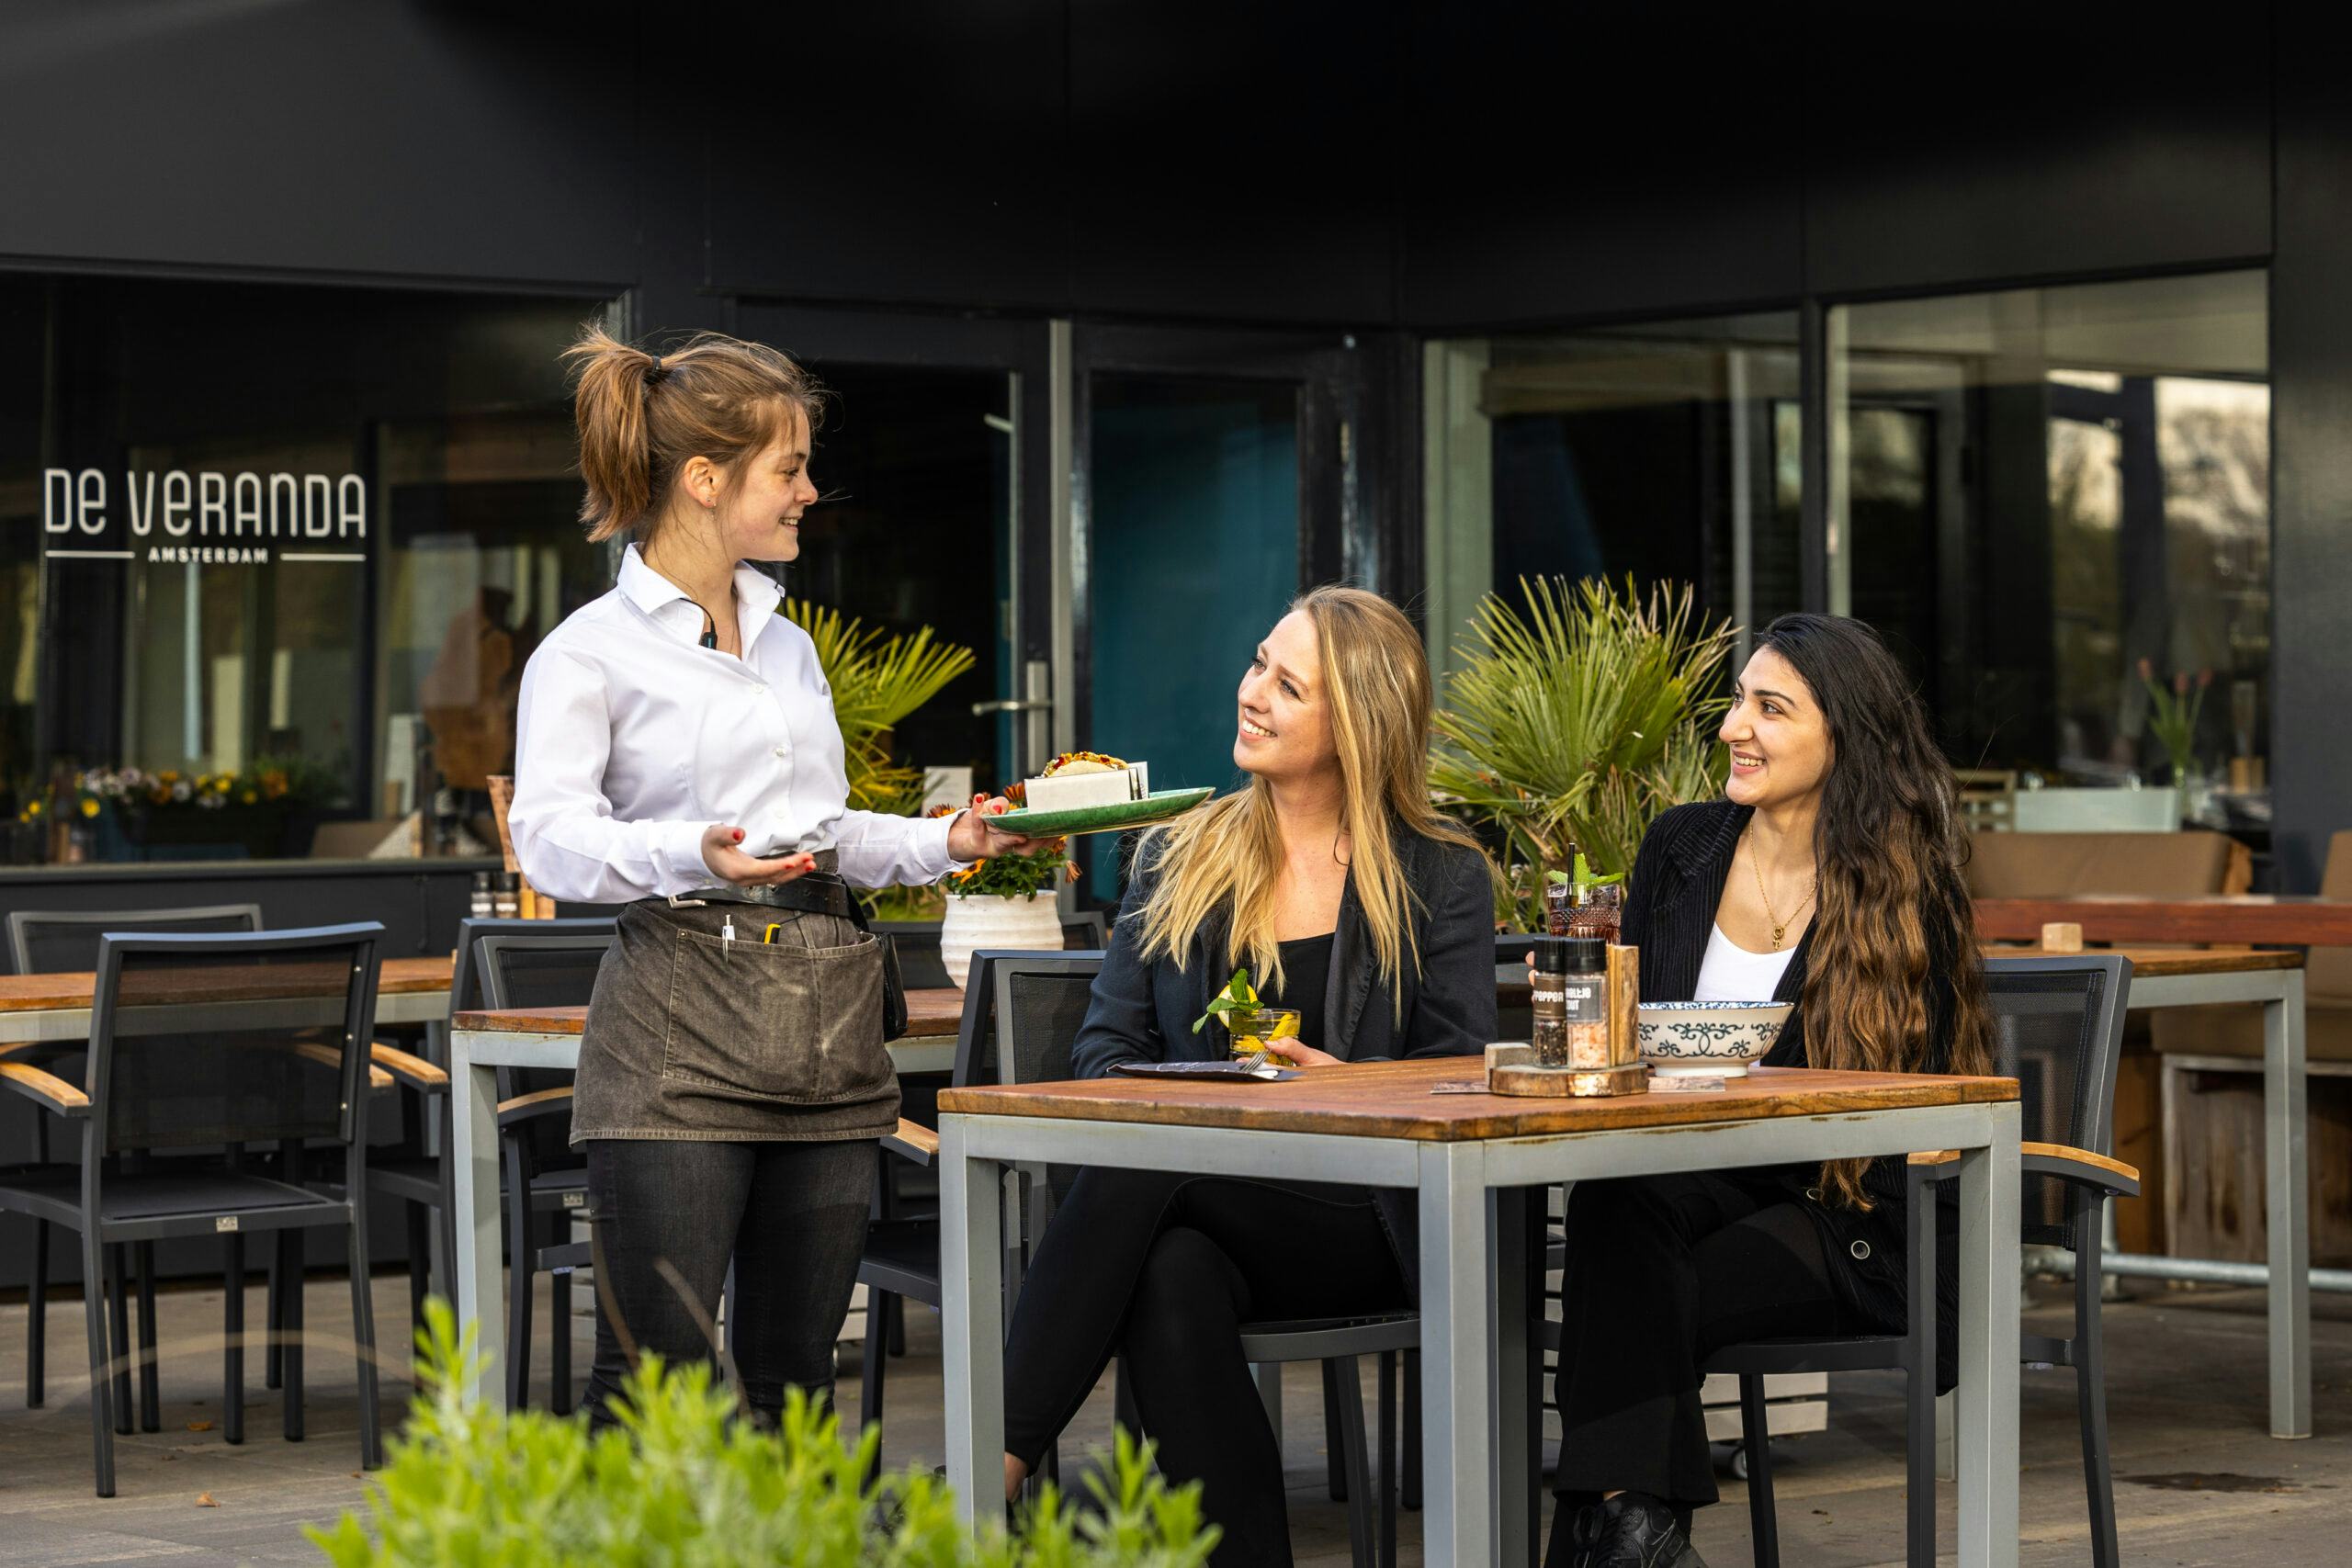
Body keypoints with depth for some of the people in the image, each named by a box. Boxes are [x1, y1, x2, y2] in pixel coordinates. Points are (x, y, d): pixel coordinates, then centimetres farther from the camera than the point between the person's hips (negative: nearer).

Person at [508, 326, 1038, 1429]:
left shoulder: (788, 645, 22)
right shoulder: (592, 652, -1)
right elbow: (550, 839, -12)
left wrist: (945, 842, 12)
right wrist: (693, 857, -29)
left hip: (826, 1017, 7)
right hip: (682, 1026, -7)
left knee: (795, 1380, 7)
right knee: (654, 1375, -11)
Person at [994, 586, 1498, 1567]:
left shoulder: (1441, 878, 8)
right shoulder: (1177, 859, 17)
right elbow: (1107, 1042, 14)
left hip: (1359, 1224, -3)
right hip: (1193, 1210, 3)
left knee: (1146, 1170, -31)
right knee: (1171, 1275, -36)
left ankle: (996, 1469, -35)